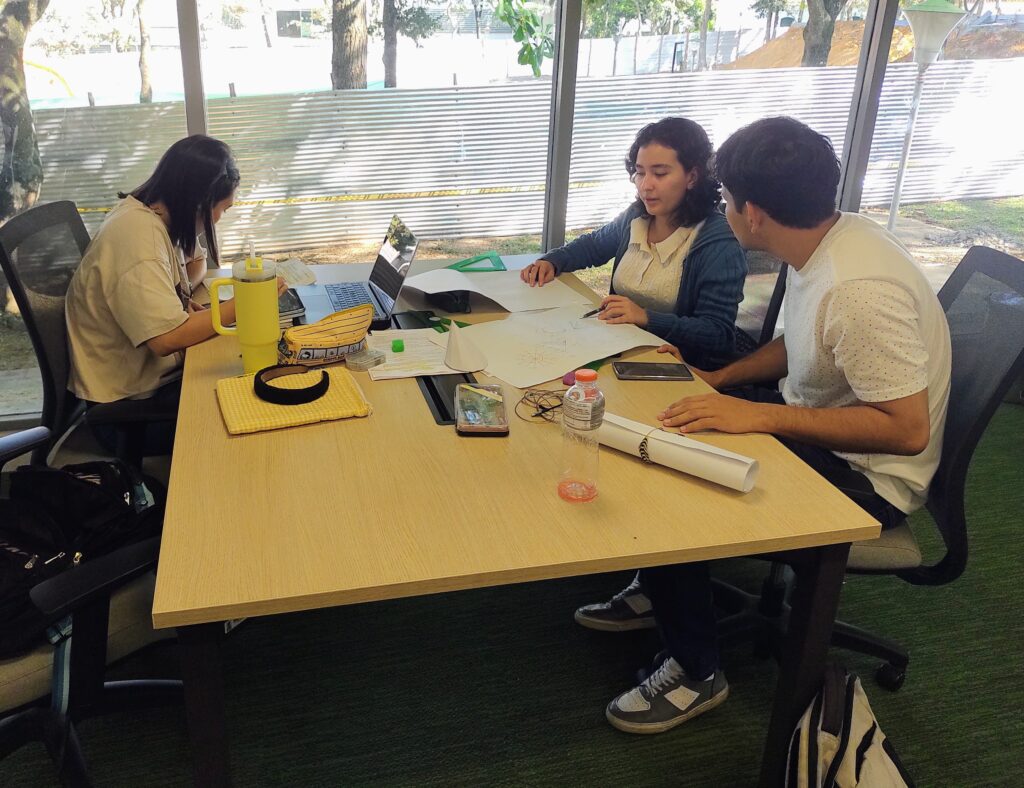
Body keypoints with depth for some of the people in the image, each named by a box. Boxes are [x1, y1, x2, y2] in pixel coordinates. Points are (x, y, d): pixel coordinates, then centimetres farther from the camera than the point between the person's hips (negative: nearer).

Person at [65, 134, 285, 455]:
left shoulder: (155, 213, 2)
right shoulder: (138, 237, -26)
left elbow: (196, 262, 20)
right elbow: (167, 338, -34)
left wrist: (183, 297, -3)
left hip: (156, 373, 9)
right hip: (127, 407, -9)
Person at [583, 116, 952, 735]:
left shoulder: (860, 290, -31)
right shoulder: (827, 238, -2)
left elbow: (908, 430, -30)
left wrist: (759, 415, -31)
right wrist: (716, 380, 3)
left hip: (865, 472, -9)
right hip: (808, 417, 9)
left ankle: (697, 673, 3)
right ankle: (658, 590, 23)